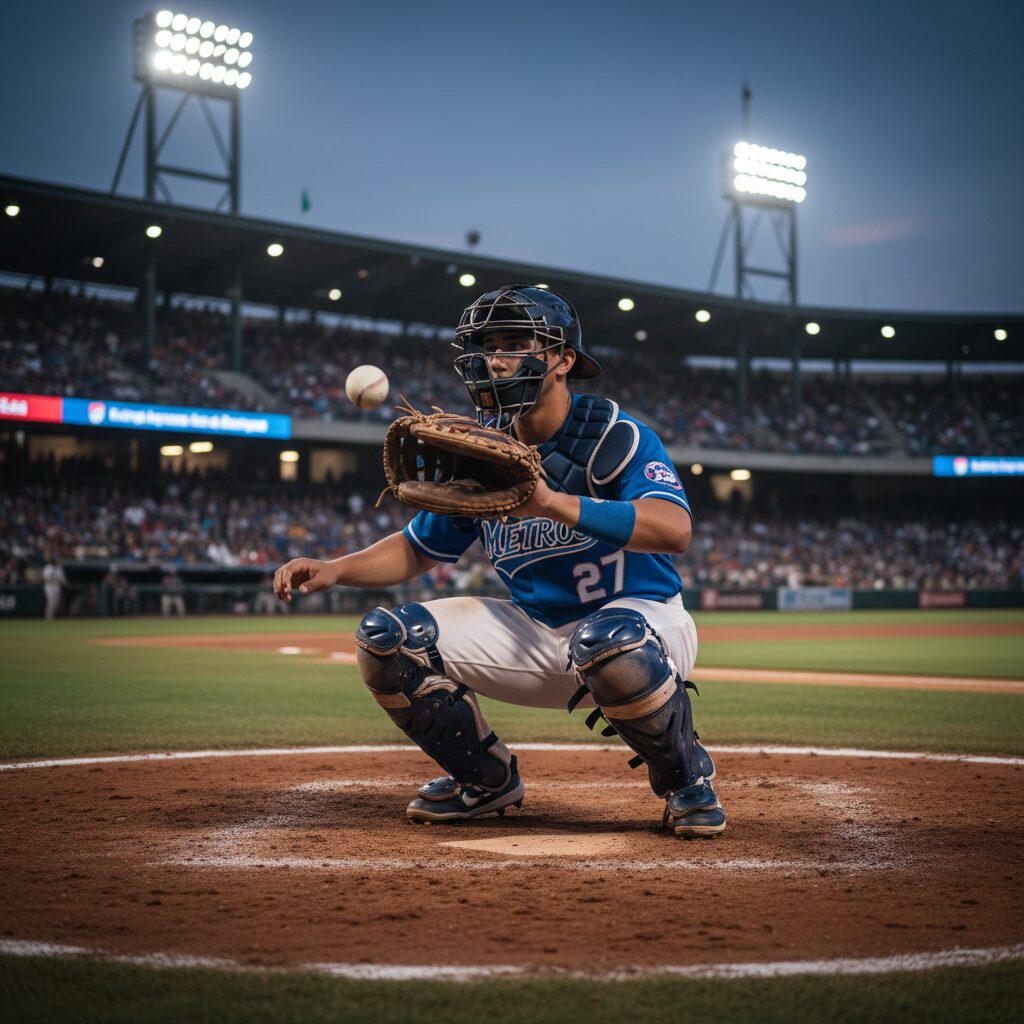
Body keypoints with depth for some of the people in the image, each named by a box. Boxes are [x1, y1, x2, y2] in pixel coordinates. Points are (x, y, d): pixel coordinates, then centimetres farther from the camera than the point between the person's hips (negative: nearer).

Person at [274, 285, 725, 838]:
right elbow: (417, 549, 12)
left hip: (643, 615, -6)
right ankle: (489, 780, 13)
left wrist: (553, 503, -46)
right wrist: (335, 569, -8)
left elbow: (674, 529, -34)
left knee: (608, 639, -42)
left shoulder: (612, 434, -16)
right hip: (534, 633, 6)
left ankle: (686, 777, -10)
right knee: (385, 636, -8)